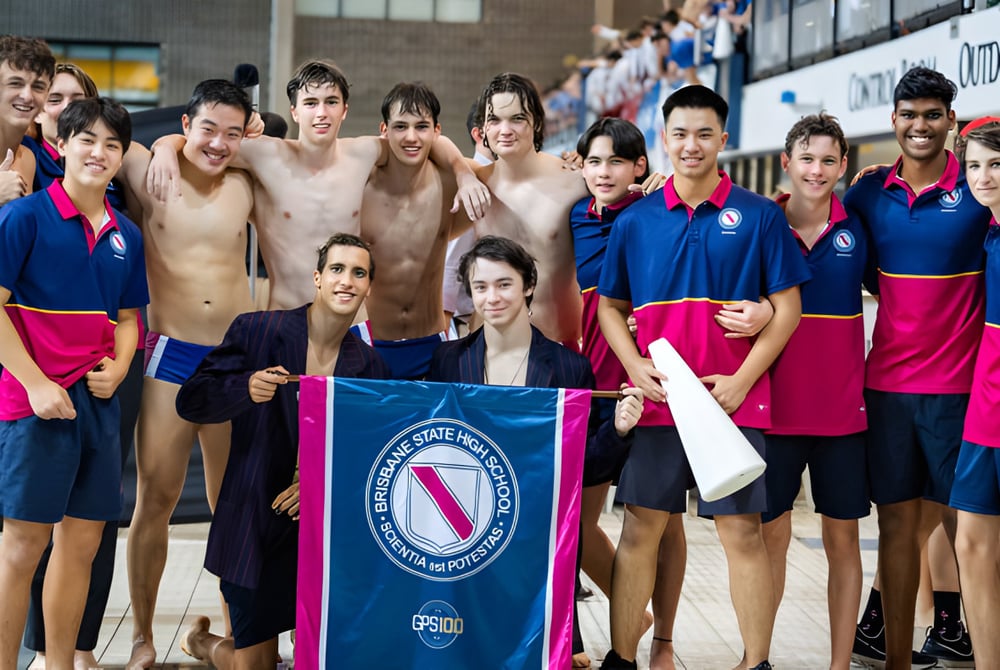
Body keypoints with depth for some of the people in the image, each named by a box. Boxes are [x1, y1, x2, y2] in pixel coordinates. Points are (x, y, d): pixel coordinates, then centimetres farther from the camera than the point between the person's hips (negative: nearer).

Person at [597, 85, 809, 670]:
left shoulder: (759, 216, 0)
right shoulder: (635, 221, 6)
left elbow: (787, 308, -1)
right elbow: (610, 306, 12)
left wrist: (741, 381, -10)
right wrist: (637, 368, -5)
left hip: (735, 401, -2)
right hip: (655, 401, 2)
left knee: (744, 532, 1)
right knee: (640, 529, 6)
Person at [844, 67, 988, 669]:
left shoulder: (977, 191, -4)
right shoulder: (869, 193, 5)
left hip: (957, 382, -3)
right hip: (888, 380, 3)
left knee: (961, 519, 2)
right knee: (897, 518, 7)